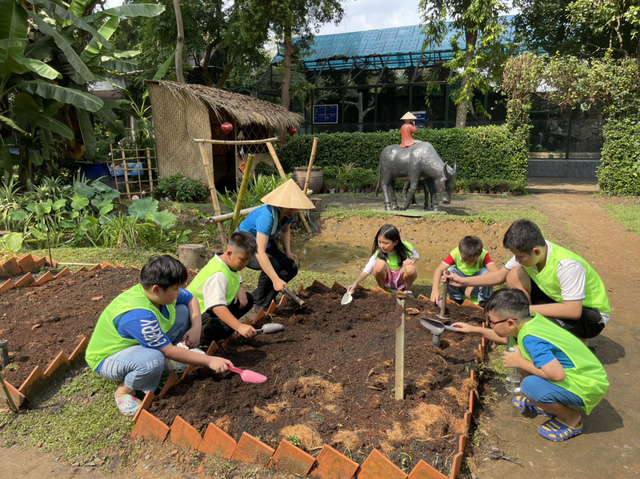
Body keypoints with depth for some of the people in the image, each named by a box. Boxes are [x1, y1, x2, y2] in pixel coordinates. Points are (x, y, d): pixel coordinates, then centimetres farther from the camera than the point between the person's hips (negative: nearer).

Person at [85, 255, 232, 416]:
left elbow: (191, 298, 4)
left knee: (183, 311, -5)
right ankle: (124, 391, -10)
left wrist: (196, 328, -14)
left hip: (133, 342, 8)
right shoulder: (139, 316, -38)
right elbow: (169, 351, -31)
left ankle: (164, 360, 9)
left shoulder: (160, 292, -15)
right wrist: (209, 361, -25)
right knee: (153, 360, -41)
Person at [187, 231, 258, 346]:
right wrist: (239, 327, -48)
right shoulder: (218, 275, -30)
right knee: (227, 328, -35)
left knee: (248, 300, 4)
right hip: (198, 313, -10)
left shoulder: (231, 262, 0)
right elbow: (217, 306, -41)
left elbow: (238, 282, 18)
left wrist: (241, 290, -8)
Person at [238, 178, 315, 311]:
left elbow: (285, 230, 12)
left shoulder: (289, 213, -12)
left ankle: (262, 297, 12)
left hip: (266, 244, 8)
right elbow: (260, 252, -41)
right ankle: (261, 304, -9)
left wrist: (288, 252, -3)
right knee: (273, 264, -33)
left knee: (291, 268, -7)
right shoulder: (266, 216, -37)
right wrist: (276, 279, -45)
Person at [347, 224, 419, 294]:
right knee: (380, 264, -33)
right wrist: (356, 283, -35)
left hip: (401, 278, 1)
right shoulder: (378, 253, -19)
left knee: (411, 268, -33)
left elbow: (416, 255, 5)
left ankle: (407, 291, -1)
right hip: (387, 279, -1)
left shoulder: (405, 248, -16)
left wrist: (412, 260, -19)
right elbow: (366, 271, -20)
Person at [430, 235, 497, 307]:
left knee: (486, 271, -30)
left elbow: (495, 272, -40)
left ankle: (483, 302, -7)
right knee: (449, 270, -27)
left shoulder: (483, 255, -23)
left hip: (477, 287, -1)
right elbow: (439, 269, -29)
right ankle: (456, 298, -3)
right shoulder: (455, 254, -21)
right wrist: (435, 290, -43)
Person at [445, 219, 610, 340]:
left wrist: (526, 309, -35)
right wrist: (464, 281, -7)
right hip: (557, 298, 7)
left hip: (589, 314, -6)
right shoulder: (527, 252, -14)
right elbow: (500, 275, -1)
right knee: (515, 275, -12)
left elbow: (573, 311, -38)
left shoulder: (567, 265, -36)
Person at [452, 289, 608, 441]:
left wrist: (519, 362, -24)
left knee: (531, 385, -31)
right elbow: (506, 338, 20)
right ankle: (547, 404, 22)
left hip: (588, 387, -9)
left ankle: (572, 420, -1)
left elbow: (557, 375, -39)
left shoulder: (531, 339, -30)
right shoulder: (531, 320, -2)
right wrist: (474, 329, 20)